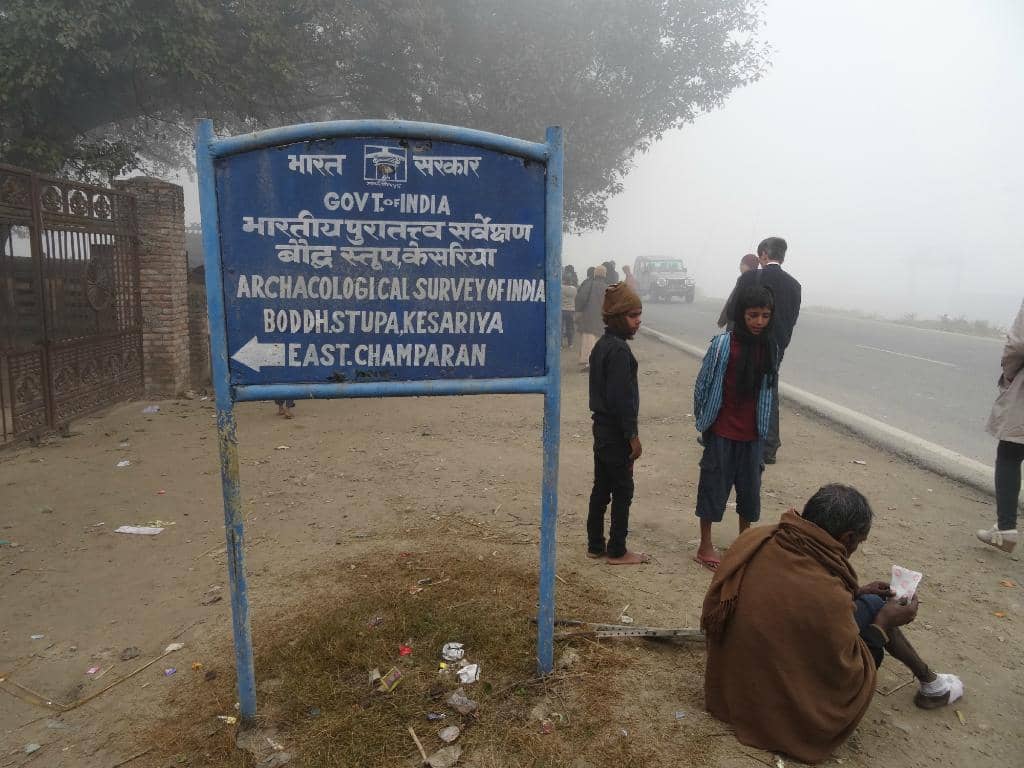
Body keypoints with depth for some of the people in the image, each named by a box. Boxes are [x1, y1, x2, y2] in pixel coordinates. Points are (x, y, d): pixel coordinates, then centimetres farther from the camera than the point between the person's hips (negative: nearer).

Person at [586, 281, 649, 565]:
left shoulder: (602, 344, 9)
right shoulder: (619, 350, -19)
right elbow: (621, 398, -22)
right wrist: (633, 436, -15)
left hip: (602, 428, 9)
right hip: (616, 433, -9)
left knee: (601, 488, 15)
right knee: (623, 491, 3)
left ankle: (595, 545, 25)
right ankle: (617, 551, 13)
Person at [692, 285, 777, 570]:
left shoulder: (769, 347, 0)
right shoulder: (723, 344, -14)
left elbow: (766, 389, 10)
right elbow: (703, 384, -7)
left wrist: (763, 427, 13)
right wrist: (703, 421, 0)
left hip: (752, 433, 4)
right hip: (722, 430, -4)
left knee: (750, 485, 14)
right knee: (714, 484, 6)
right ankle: (705, 546, 19)